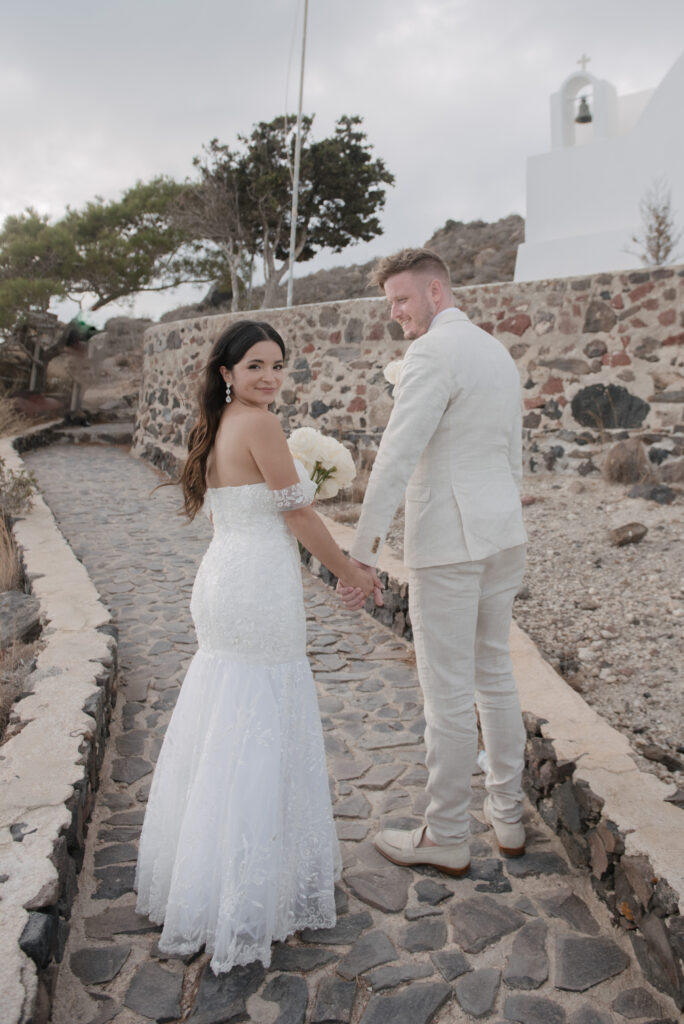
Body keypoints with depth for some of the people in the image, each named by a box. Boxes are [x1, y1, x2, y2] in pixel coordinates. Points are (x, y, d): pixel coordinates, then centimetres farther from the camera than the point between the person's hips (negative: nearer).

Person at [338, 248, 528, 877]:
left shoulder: (434, 353, -14)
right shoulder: (498, 353, 15)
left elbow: (397, 456, -22)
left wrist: (361, 553, -22)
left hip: (447, 542, -9)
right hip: (501, 534, 9)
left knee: (448, 694, 2)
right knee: (495, 676, 19)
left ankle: (446, 838, 17)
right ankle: (508, 816, 32)